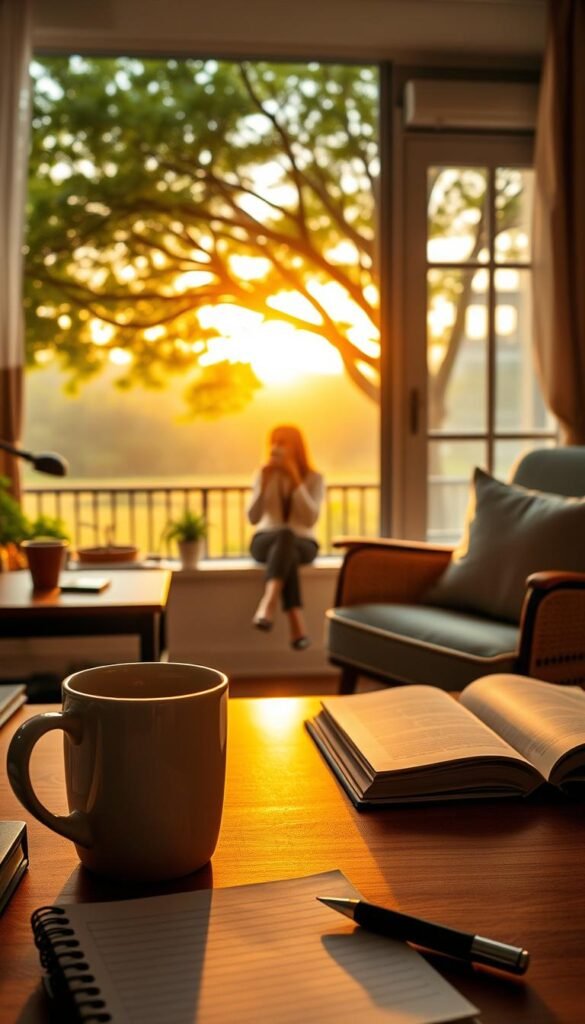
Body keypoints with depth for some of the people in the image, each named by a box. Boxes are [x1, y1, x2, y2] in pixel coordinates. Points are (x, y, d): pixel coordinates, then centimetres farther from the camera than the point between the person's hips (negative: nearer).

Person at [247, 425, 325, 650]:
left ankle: (268, 604, -61)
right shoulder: (264, 475, 3)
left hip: (302, 543, -1)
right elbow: (253, 518, -5)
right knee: (285, 549, -38)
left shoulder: (314, 478, -2)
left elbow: (310, 519, -16)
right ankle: (297, 624, -53)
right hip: (266, 541, 1)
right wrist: (264, 484, -17)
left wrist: (296, 480, -20)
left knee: (286, 539, -40)